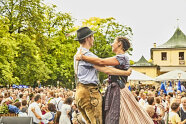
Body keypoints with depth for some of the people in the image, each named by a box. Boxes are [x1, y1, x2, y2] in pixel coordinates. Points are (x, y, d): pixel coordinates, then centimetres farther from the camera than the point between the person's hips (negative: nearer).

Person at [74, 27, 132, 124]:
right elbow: (106, 70, -18)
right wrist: (126, 73, -9)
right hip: (89, 91, -10)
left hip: (80, 91, 10)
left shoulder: (78, 54, 18)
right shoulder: (87, 54, -14)